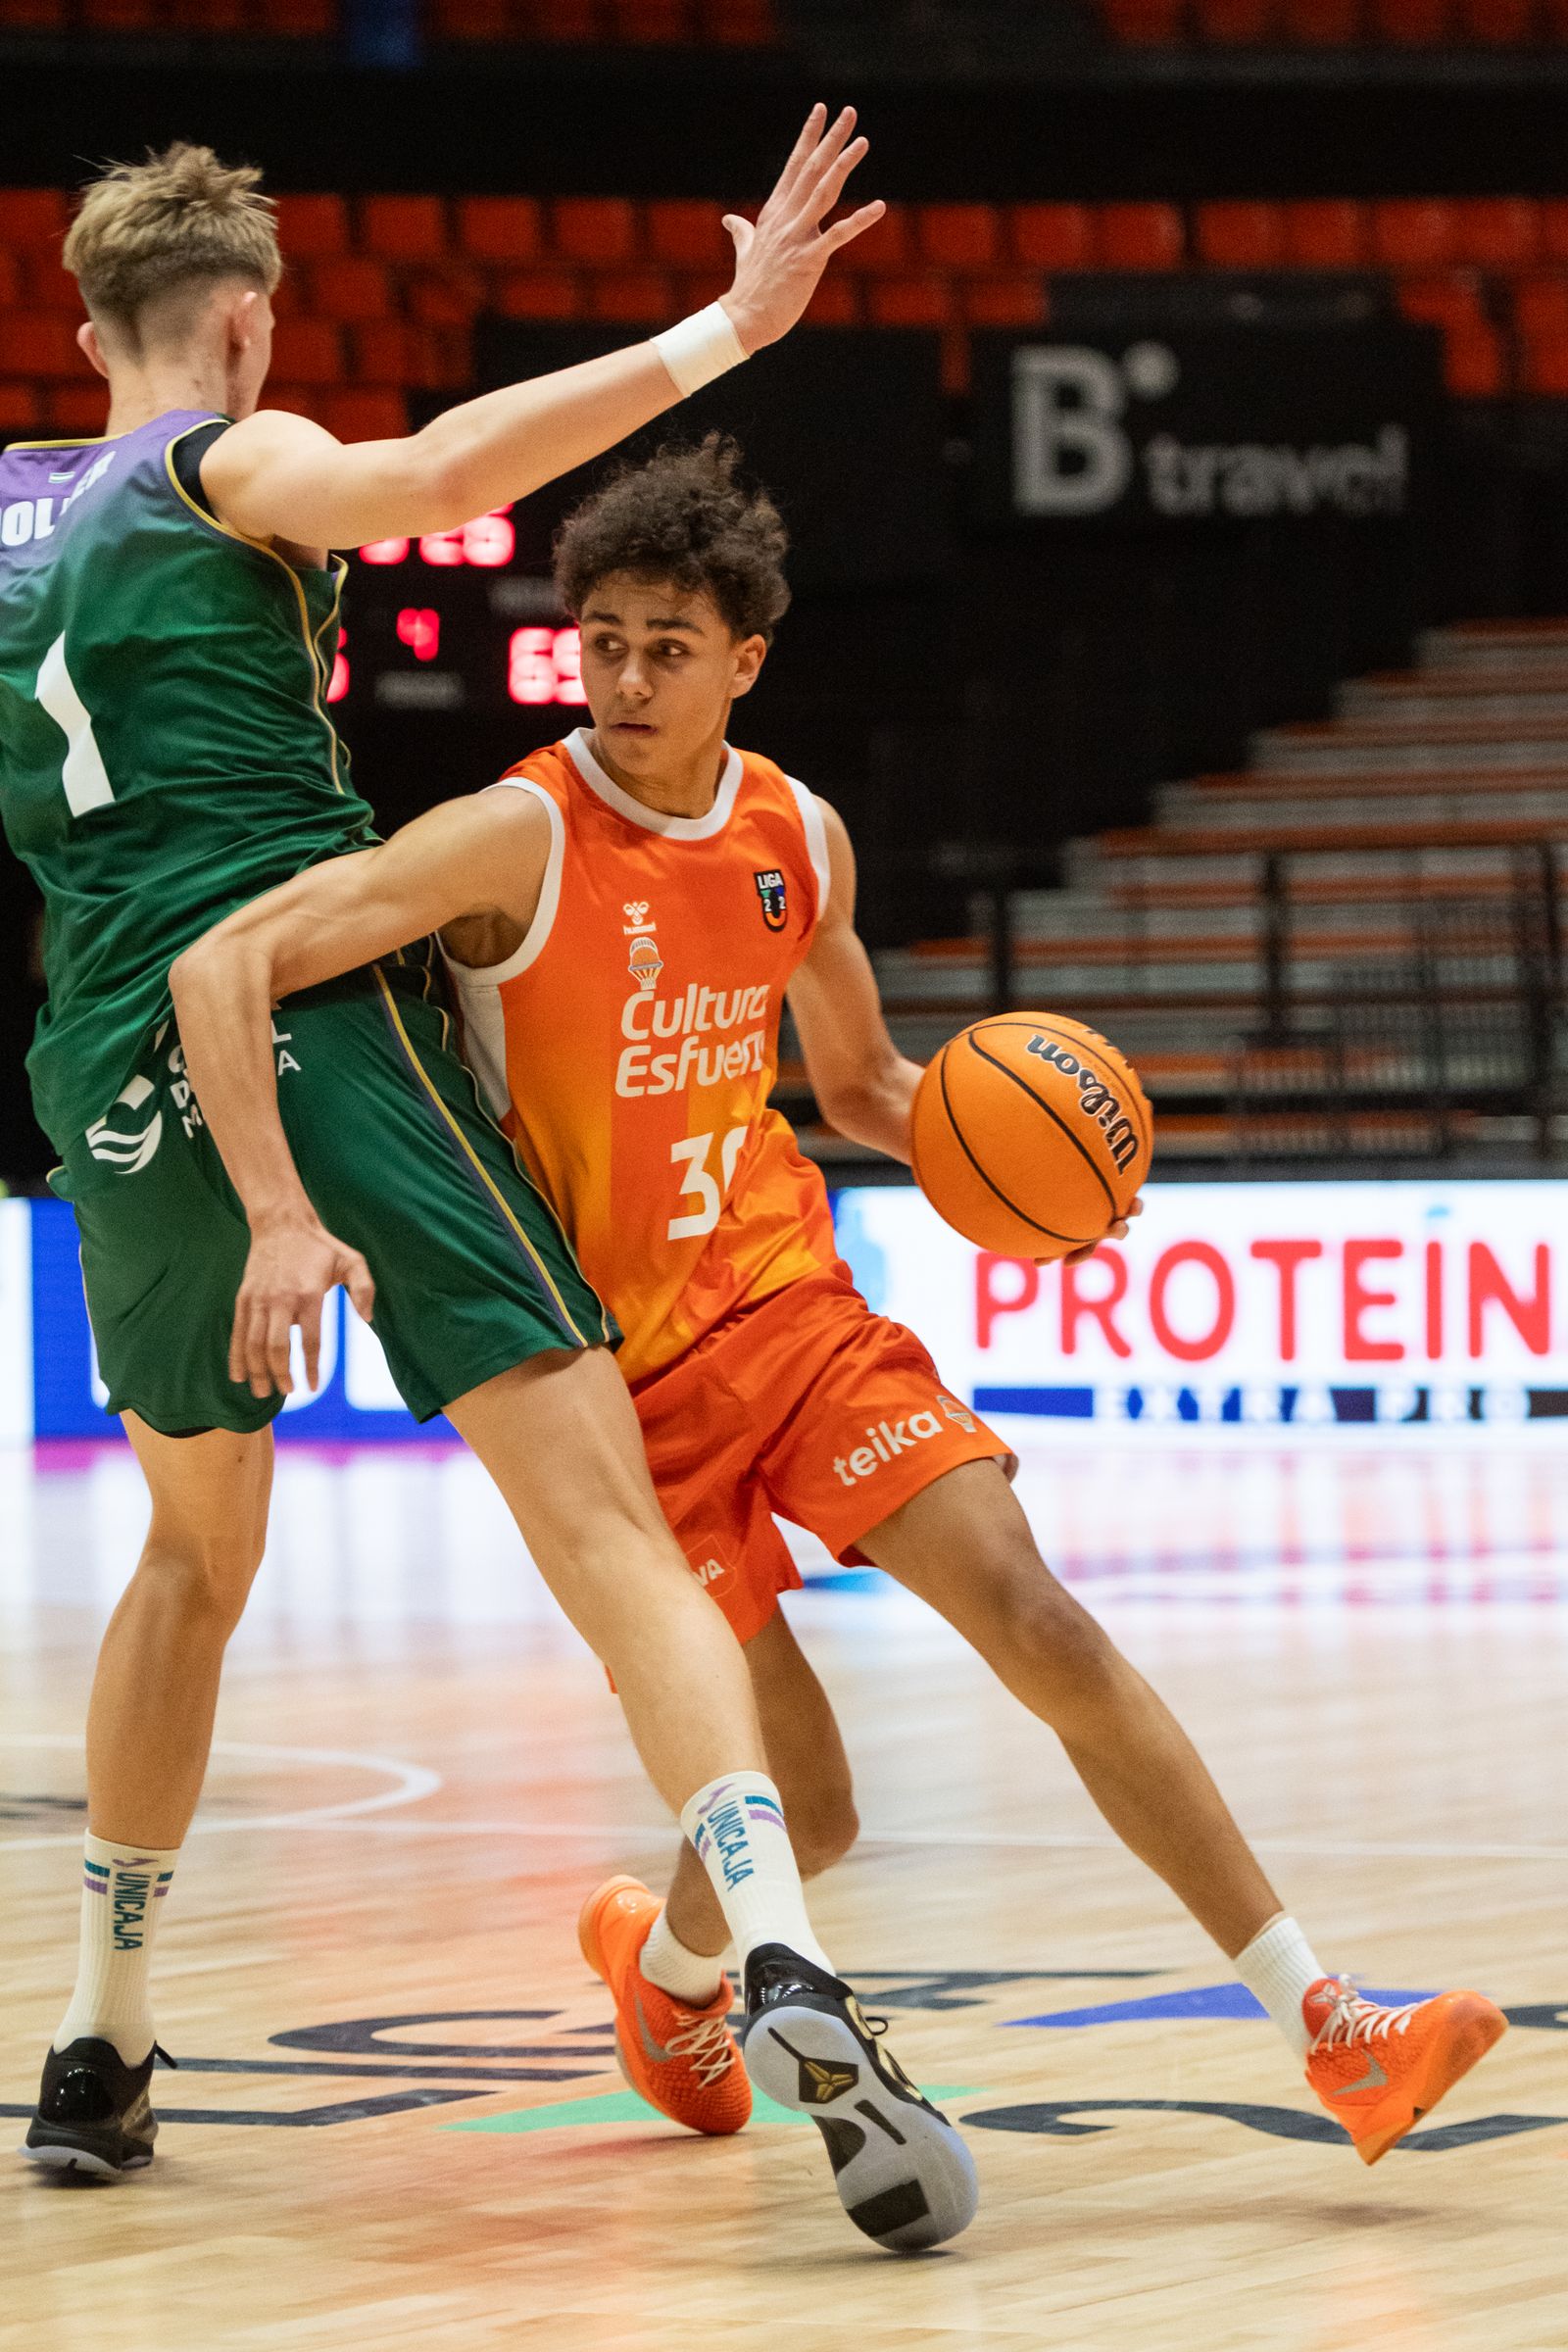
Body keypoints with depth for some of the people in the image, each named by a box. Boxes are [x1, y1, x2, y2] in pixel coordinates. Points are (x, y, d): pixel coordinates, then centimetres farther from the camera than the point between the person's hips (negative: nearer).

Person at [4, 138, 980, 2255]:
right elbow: (428, 475, -20)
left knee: (196, 1555, 28)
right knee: (614, 1536, -13)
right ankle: (791, 1986, -32)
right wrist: (719, 335, -21)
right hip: (322, 1027, -5)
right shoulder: (228, 470, 1)